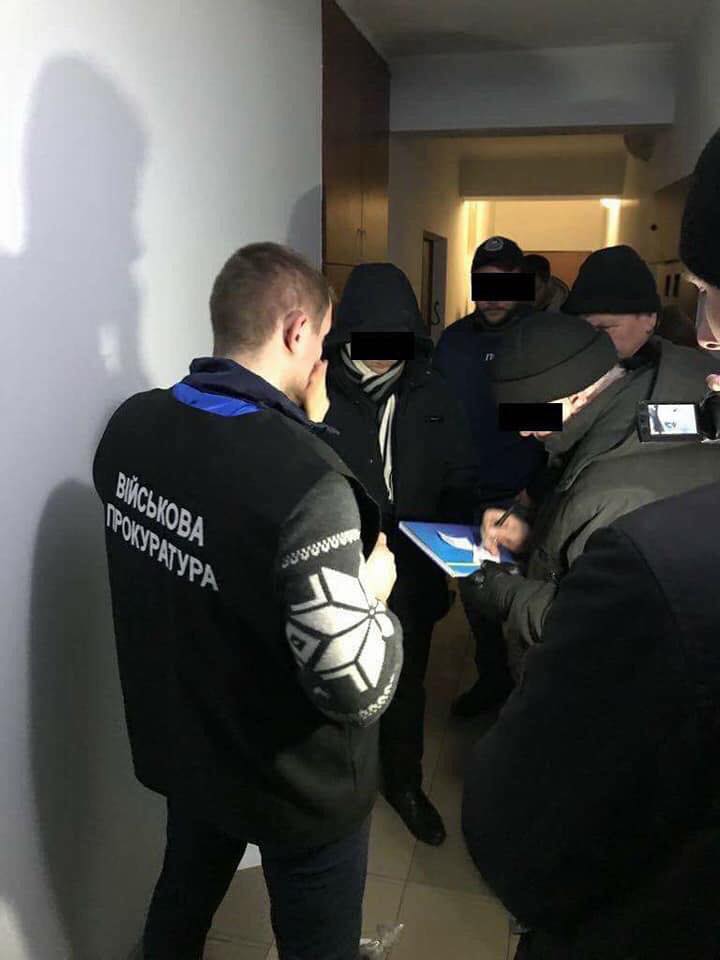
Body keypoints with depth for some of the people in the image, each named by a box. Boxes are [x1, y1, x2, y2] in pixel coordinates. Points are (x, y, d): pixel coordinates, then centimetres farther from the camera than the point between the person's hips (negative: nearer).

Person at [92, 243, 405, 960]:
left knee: (182, 899, 32)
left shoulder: (131, 424, -11)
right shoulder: (307, 484, -34)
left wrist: (300, 435, 4)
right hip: (296, 787, -6)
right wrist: (375, 593, -12)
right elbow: (359, 690, -30)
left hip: (178, 746, 6)